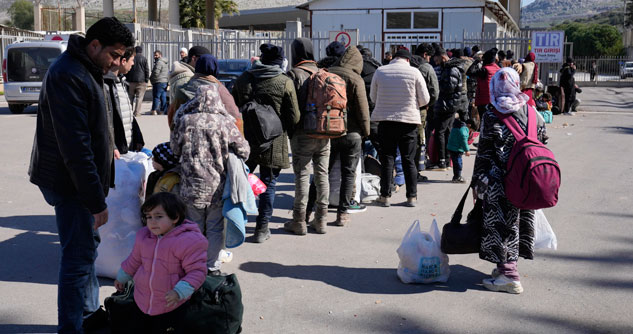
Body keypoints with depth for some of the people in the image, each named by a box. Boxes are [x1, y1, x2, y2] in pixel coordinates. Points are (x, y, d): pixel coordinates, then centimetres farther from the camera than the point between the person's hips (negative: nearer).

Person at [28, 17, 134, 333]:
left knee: (87, 246, 19)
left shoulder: (86, 70, 11)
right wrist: (97, 201, -24)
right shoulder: (68, 76, -22)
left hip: (81, 177, 10)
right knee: (78, 256, -5)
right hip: (70, 182, -10)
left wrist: (105, 147, 11)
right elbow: (74, 147, -26)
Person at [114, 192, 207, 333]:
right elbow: (134, 260, 19)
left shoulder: (188, 241, -20)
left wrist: (179, 292, -30)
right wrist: (121, 278, 30)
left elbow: (197, 271, -19)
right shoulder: (144, 236, 1)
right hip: (141, 302, 6)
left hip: (170, 306, -6)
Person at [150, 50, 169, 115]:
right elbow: (168, 73, 21)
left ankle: (154, 111, -8)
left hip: (159, 82, -10)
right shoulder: (165, 63, 19)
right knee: (163, 97, 9)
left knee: (156, 97, -7)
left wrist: (151, 78, -2)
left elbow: (156, 72, -19)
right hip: (165, 82, 10)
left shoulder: (159, 62, -14)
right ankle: (163, 110, 10)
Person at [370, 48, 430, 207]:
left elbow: (373, 97, 11)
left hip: (385, 120, 1)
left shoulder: (380, 71, 2)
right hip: (409, 120, -1)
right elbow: (425, 99, 0)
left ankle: (385, 196, 7)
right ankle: (412, 196, 10)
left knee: (387, 158, 7)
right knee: (409, 159, 7)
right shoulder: (414, 72, -3)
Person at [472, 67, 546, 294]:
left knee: (500, 223, 0)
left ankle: (508, 274, -1)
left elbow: (484, 150, -7)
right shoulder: (530, 110, 5)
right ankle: (508, 264, 29)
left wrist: (477, 182, -1)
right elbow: (540, 141, 9)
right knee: (518, 220, 16)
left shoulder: (491, 114, -8)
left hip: (499, 181, -5)